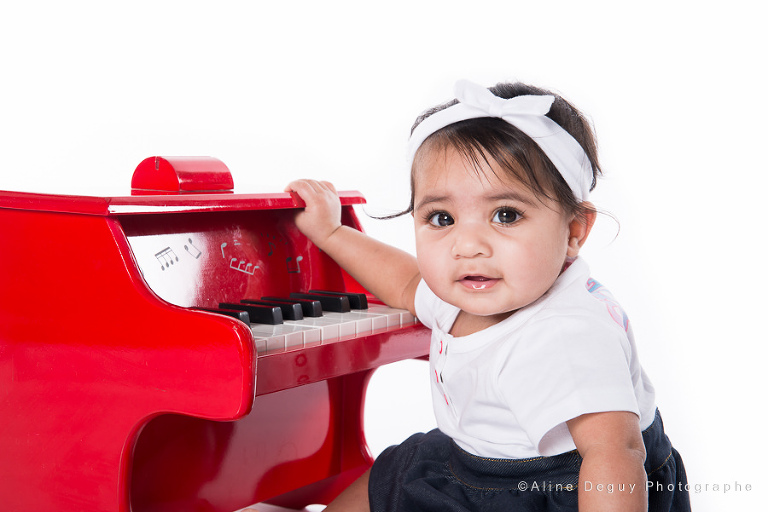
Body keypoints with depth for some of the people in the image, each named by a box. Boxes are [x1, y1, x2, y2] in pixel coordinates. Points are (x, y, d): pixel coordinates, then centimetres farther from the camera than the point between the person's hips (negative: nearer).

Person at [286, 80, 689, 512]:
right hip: (474, 463, 9)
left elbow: (613, 450, -44)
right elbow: (408, 285, 17)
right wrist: (330, 232, 23)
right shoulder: (462, 296, -5)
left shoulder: (565, 338, -35)